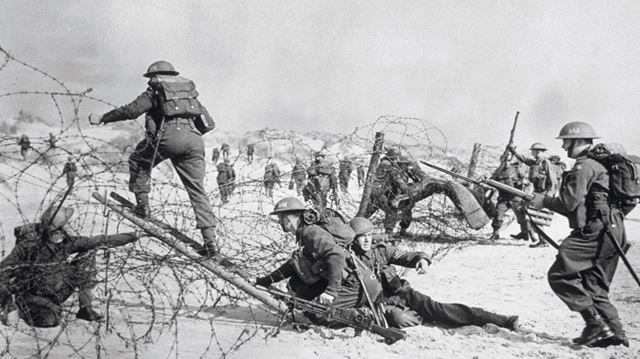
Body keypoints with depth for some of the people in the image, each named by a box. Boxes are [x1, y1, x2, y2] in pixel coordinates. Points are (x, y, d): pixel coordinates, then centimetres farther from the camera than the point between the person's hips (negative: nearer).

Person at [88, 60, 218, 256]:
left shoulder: (155, 91, 18)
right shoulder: (190, 91, 32)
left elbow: (131, 110, 6)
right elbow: (209, 123, 29)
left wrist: (102, 119, 16)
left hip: (169, 137, -4)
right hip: (194, 142, 4)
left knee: (138, 161, 23)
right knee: (197, 190, 7)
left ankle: (142, 204, 12)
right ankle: (209, 238, -3)